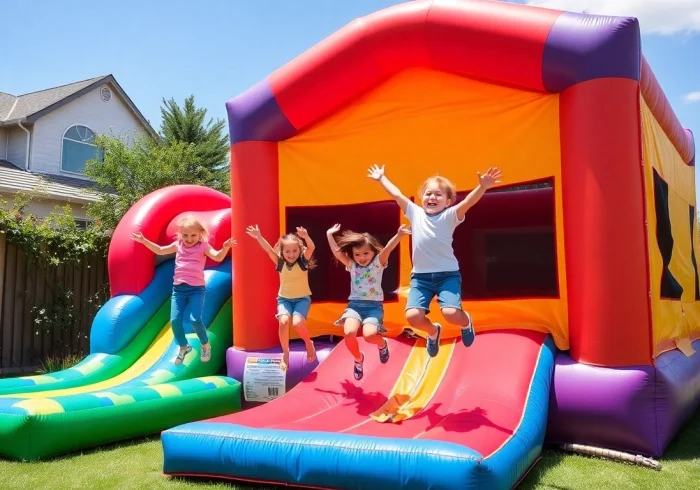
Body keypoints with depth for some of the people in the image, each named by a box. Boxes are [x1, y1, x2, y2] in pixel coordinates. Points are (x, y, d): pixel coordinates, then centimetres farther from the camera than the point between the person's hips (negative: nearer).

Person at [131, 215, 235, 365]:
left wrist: (225, 248, -37)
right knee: (175, 320, -4)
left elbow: (218, 257, -17)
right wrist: (144, 241, 8)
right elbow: (160, 250, 16)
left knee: (194, 319, -16)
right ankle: (183, 347, 20)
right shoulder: (178, 245, 9)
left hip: (196, 288, -4)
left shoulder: (203, 247, -3)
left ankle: (205, 344, 10)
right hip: (178, 288, 4)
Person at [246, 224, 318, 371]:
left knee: (297, 323, -27)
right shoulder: (280, 262, -6)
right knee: (283, 321, -27)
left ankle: (308, 343, 6)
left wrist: (306, 237, -50)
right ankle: (285, 353, -6)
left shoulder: (303, 261, -10)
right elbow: (268, 249, -19)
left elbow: (311, 247, -28)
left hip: (302, 298, -2)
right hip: (284, 298, 2)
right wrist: (258, 237, -37)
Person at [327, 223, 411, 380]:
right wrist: (329, 235, -3)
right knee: (349, 333, -26)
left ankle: (382, 344, 13)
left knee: (369, 334, -29)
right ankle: (358, 358, 8)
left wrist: (399, 235, -33)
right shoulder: (351, 265, 10)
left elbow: (387, 249, -17)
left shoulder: (378, 263, 1)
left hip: (374, 305, -2)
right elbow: (337, 252, 2)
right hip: (354, 304, 3)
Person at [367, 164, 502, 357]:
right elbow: (396, 194, 15)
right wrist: (381, 178, 20)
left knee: (451, 314, -22)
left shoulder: (450, 216, -4)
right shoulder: (415, 213, 7)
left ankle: (466, 322, 19)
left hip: (448, 274, -3)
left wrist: (482, 187, -36)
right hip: (420, 276, 3)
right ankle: (433, 331, 24)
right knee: (413, 316, -14)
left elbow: (468, 202, -20)